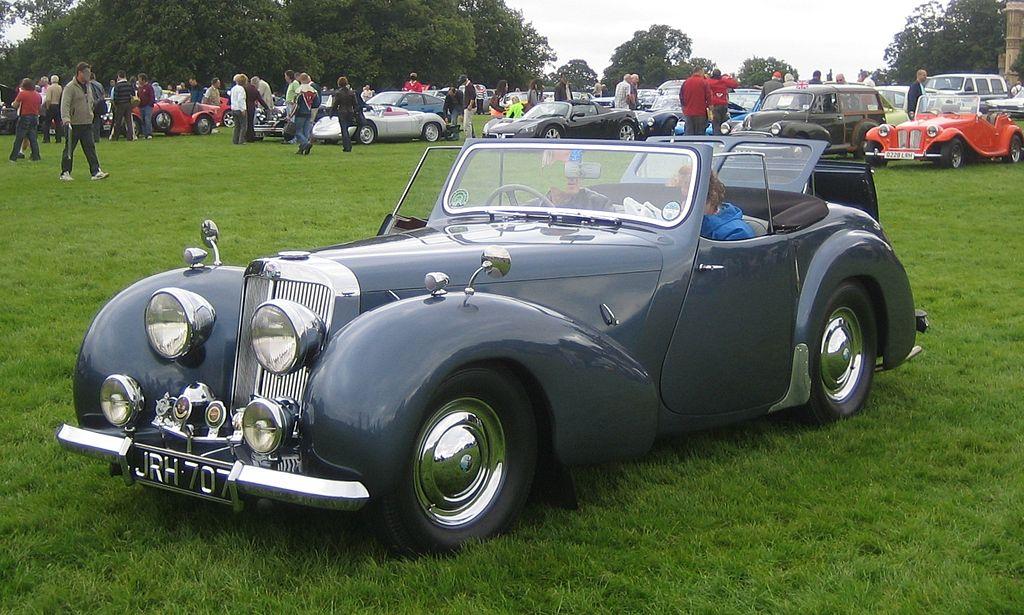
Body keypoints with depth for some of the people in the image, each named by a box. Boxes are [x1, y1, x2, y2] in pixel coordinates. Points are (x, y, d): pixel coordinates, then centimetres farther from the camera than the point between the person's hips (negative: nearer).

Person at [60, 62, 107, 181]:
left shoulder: (88, 87, 14)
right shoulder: (70, 87, -12)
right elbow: (65, 105, -22)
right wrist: (66, 120, -35)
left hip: (87, 124, 7)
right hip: (73, 125, -7)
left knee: (90, 148, 2)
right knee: (69, 149, 2)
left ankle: (95, 171, 0)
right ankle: (65, 173, 10)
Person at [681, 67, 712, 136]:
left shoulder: (685, 82, 4)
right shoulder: (704, 82, -7)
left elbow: (681, 96, 11)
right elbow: (708, 96, -6)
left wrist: (684, 106, 24)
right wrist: (709, 105, 9)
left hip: (688, 112, 3)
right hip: (701, 112, -3)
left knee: (689, 133, 5)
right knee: (700, 133, 2)